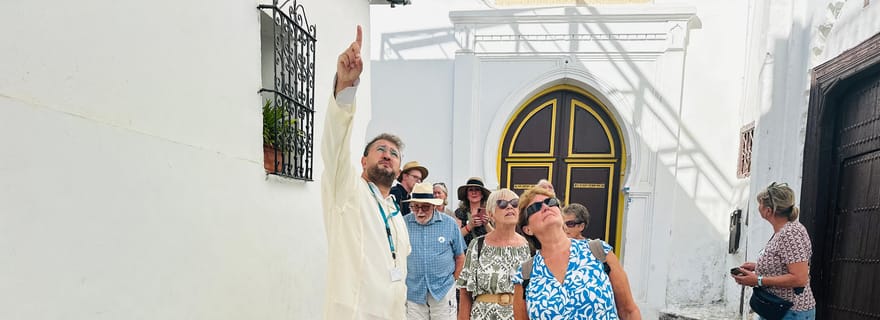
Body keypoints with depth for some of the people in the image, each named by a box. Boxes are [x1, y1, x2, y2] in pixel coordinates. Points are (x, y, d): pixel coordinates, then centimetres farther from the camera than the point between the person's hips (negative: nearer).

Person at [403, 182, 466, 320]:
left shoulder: (449, 224, -2)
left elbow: (460, 256, 7)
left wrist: (453, 280, 6)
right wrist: (402, 280, 2)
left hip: (443, 291, 0)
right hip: (412, 292, 0)